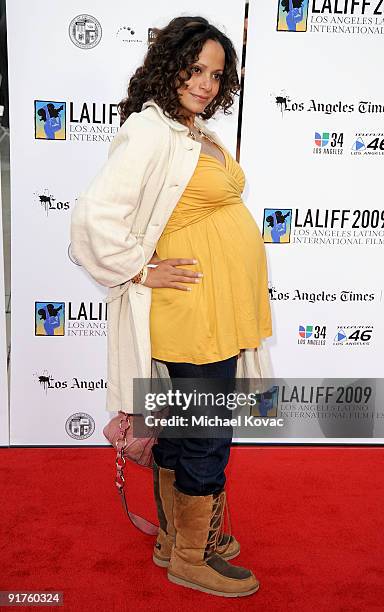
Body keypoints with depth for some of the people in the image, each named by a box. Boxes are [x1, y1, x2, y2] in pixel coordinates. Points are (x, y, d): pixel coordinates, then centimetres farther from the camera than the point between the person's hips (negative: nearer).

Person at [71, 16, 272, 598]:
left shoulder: (198, 131, 14)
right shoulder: (151, 131, -15)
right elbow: (96, 214, -25)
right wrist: (143, 271, -16)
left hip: (221, 311, 9)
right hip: (194, 315, -9)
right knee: (208, 437, 3)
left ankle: (176, 535, 36)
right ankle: (192, 558, 24)